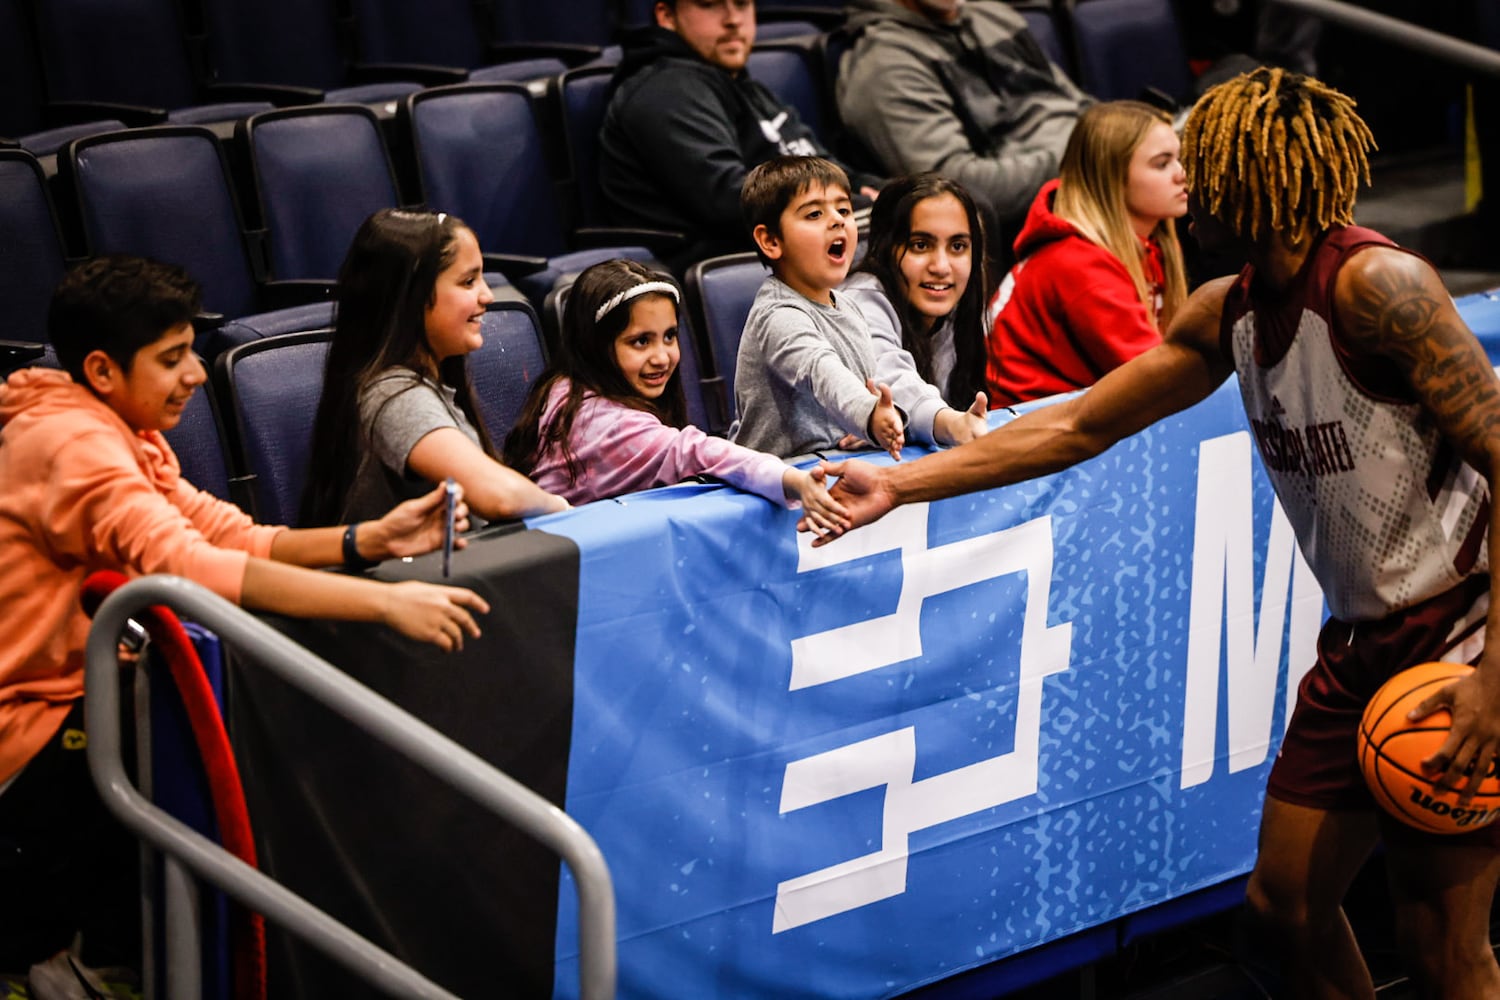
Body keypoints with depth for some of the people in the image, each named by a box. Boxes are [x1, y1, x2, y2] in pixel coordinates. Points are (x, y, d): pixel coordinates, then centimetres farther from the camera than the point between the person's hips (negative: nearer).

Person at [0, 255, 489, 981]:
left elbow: (225, 534, 0)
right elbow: (190, 566, -38)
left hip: (71, 702, 10)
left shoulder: (120, 432, 9)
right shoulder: (72, 445, -24)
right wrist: (386, 602, -40)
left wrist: (371, 539, -16)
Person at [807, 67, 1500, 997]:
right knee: (1289, 902, 14)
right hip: (1359, 643, 8)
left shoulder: (1376, 284, -19)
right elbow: (1080, 426, 14)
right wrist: (899, 483, 11)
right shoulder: (1226, 313, 6)